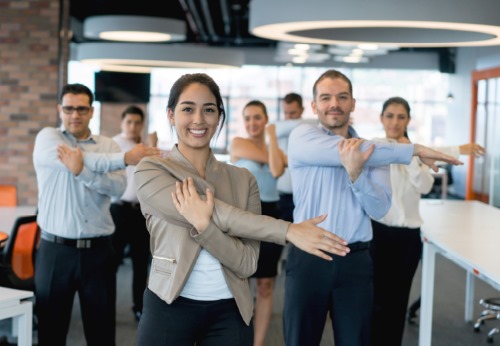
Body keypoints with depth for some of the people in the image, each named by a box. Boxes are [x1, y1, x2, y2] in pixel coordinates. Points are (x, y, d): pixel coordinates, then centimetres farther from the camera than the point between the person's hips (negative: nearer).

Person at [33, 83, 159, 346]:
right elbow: (75, 159, -20)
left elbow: (118, 188, -11)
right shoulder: (47, 138, 1)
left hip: (98, 250, 2)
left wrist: (81, 171, -27)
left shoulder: (108, 145, 7)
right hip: (56, 250, -2)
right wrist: (126, 158, -22)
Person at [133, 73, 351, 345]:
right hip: (170, 309, -2)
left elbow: (247, 263, -8)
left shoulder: (243, 180, 2)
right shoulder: (150, 171, -4)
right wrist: (288, 231, -21)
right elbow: (216, 214, -18)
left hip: (229, 313, 2)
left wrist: (203, 226, -23)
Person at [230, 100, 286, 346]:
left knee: (266, 285, 6)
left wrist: (272, 136, -4)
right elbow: (267, 159, -13)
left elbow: (277, 170, -12)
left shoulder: (275, 148, 12)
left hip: (271, 215, 5)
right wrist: (286, 157, 3)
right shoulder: (238, 143, -1)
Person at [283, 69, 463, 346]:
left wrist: (355, 173, -24)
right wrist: (415, 150, -16)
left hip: (355, 261, 2)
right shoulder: (302, 137, -3)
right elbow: (341, 151, -20)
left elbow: (379, 209, -5)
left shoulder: (372, 152, 7)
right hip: (308, 258, -2)